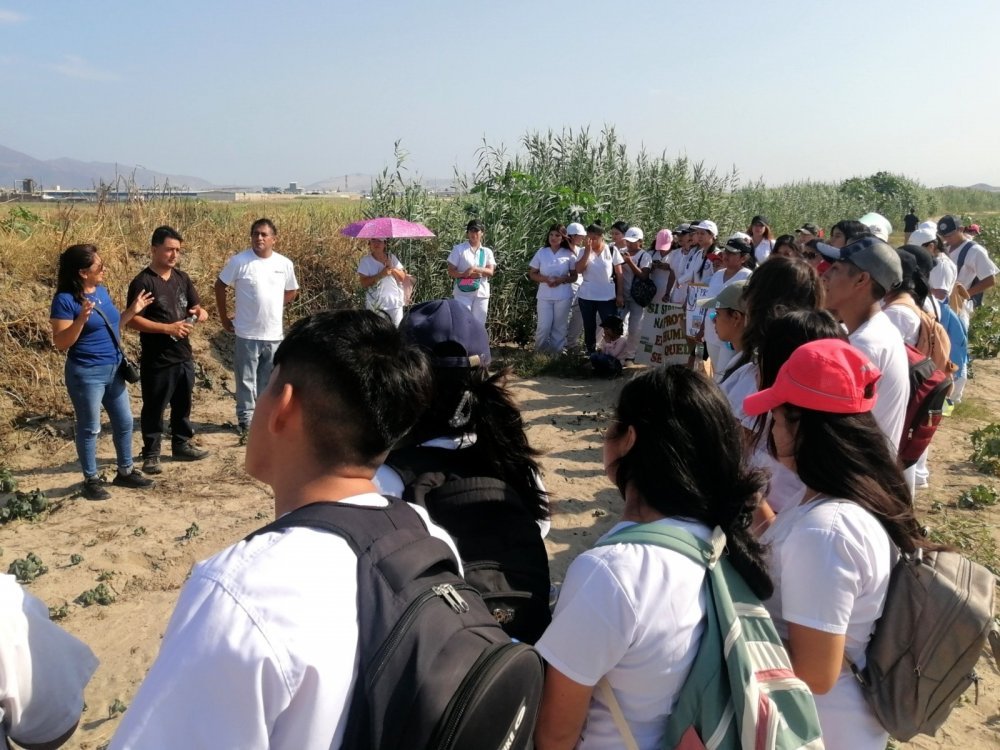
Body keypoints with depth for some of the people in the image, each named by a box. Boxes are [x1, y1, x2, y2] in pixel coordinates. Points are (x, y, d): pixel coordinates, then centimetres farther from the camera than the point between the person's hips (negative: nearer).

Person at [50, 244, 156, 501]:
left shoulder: (102, 291, 7)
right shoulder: (65, 299, -16)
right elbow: (60, 343, -17)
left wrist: (132, 311, 7)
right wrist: (82, 319, -30)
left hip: (114, 369, 8)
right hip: (86, 374, -8)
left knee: (124, 422, 15)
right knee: (89, 429, 5)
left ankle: (125, 472, 30)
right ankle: (91, 480, 19)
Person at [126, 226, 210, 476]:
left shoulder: (182, 278, 7)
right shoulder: (143, 281, -13)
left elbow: (198, 307, 14)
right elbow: (132, 320, -17)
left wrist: (200, 313, -10)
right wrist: (168, 328, -23)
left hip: (184, 356, 7)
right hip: (157, 361, -6)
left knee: (182, 404, 18)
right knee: (154, 408, 5)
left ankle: (182, 445, 33)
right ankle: (151, 454, 17)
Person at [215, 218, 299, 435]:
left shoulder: (284, 264, -1)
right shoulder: (239, 261, -9)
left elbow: (291, 292, 16)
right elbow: (220, 286, 1)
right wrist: (224, 318, 3)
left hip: (274, 335, 3)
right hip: (247, 334, -3)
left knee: (268, 381, 14)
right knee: (246, 380, 6)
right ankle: (245, 419, 18)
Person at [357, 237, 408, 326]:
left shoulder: (392, 257, 6)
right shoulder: (365, 260, -4)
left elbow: (403, 278, 3)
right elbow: (363, 283, -11)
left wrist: (392, 268, -13)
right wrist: (380, 275, -20)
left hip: (395, 303, 3)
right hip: (375, 305, -3)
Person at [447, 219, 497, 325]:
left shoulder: (487, 252, 10)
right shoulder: (459, 249, 1)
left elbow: (490, 272, -3)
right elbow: (451, 272, -3)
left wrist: (475, 269, -18)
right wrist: (465, 274, -19)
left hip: (481, 293, 4)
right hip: (463, 293, -4)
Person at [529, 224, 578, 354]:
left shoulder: (569, 254, 1)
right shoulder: (541, 252, 3)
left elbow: (574, 276, 5)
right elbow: (532, 274, 6)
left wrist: (561, 280, -15)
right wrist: (545, 279, -12)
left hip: (563, 297, 0)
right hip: (544, 296, 0)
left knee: (559, 327, 6)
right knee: (544, 326, -5)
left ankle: (556, 352, 18)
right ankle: (539, 352, 14)